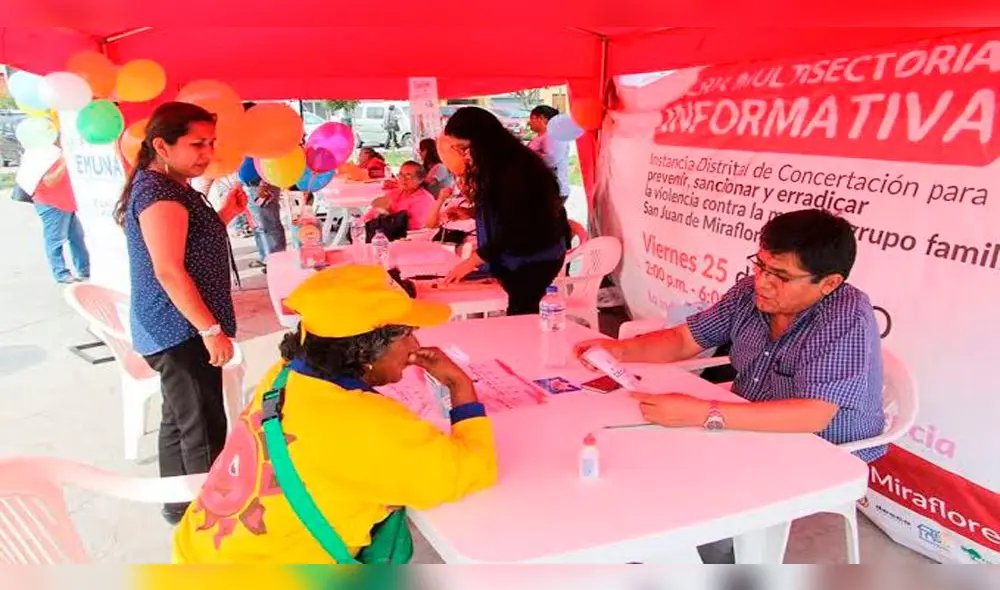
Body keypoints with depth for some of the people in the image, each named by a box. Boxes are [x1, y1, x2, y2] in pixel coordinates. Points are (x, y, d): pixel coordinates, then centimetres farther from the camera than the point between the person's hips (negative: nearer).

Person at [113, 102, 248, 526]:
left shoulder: (165, 186, 14)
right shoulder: (160, 191, -18)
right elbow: (169, 271, -24)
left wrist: (225, 215, 12)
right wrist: (212, 329, -21)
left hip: (176, 329, 11)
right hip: (181, 331, -11)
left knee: (180, 420, 19)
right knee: (204, 429, -4)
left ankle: (180, 503, 32)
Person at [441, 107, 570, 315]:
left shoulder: (514, 171, -21)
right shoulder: (494, 167, 8)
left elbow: (512, 230, -23)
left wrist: (470, 263, -20)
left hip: (536, 258, -9)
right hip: (515, 258, 9)